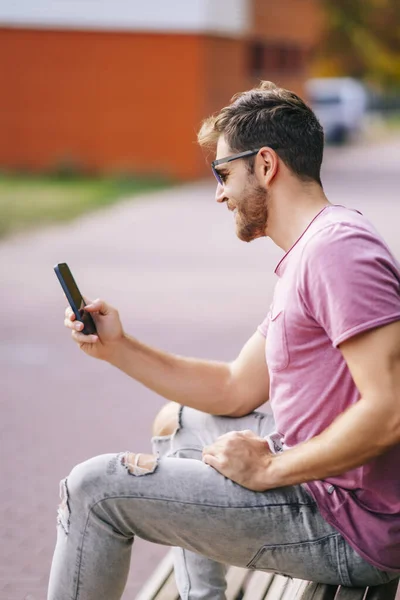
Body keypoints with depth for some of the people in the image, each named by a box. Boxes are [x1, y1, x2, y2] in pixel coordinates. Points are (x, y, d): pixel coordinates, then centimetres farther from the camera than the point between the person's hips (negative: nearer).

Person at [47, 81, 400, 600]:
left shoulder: (338, 248, -20)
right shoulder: (306, 254, 15)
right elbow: (237, 390, 18)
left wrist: (269, 469, -19)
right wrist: (117, 348, 10)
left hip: (346, 527, -11)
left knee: (95, 488, -7)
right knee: (176, 422, 31)